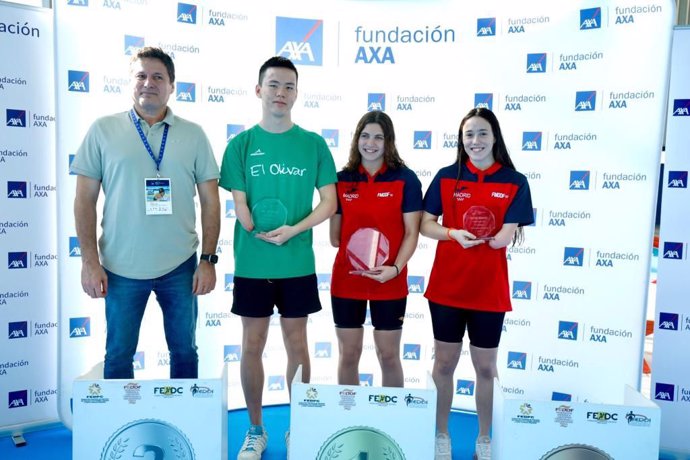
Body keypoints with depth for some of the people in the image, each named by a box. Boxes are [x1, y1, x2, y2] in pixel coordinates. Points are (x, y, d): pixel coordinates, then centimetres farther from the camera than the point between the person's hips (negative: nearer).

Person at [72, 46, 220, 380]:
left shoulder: (193, 134, 3)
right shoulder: (103, 130, 1)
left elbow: (210, 201, 2)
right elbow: (85, 199, 1)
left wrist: (208, 260, -2)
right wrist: (90, 261, -5)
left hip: (180, 265, 1)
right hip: (121, 267, 0)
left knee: (185, 351, 14)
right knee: (118, 355, 13)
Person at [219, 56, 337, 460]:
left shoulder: (313, 143, 1)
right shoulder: (242, 144, 1)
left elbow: (330, 203, -3)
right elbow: (239, 204, -1)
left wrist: (292, 230, -16)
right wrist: (261, 233, -16)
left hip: (298, 265, 0)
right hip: (252, 265, 0)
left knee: (297, 345, 11)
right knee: (253, 346, 9)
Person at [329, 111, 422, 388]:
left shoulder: (405, 179, -3)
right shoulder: (342, 179, 3)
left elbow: (411, 233, -5)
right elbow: (335, 235, 8)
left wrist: (396, 268, -17)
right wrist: (351, 252, -8)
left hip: (390, 283, -2)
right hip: (346, 281, 2)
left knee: (388, 355, 11)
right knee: (348, 355, 12)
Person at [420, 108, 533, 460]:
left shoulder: (515, 183, -3)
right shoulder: (446, 177, 0)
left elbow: (506, 237, -9)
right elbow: (425, 224, -2)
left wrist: (479, 236, -19)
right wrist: (455, 234, -16)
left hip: (489, 290, -1)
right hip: (446, 286, 1)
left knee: (485, 367, 13)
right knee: (444, 363, 12)